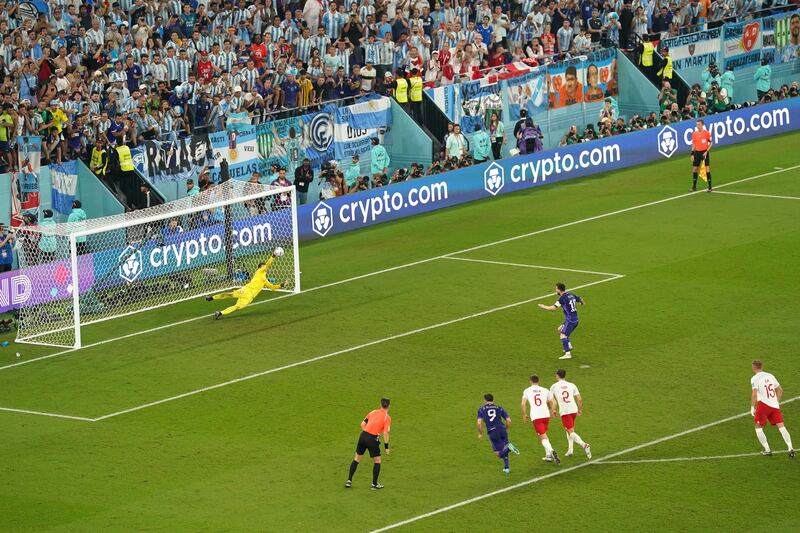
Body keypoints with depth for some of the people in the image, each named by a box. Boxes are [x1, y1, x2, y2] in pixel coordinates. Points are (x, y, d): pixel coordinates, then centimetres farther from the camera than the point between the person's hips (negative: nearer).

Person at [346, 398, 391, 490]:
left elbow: (362, 424, 12)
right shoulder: (387, 417, -2)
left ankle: (349, 481, 17)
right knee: (377, 461, 12)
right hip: (373, 439, -5)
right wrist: (386, 447, -3)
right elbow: (385, 433, -10)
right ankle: (374, 484, 13)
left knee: (357, 458, 17)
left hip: (363, 435, 5)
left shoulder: (373, 412, 13)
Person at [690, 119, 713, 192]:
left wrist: (706, 152, -11)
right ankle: (694, 187, 16)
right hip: (697, 152, 4)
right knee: (695, 169, 6)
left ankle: (710, 187, -1)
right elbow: (693, 144, 11)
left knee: (707, 169, -7)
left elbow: (710, 143, -1)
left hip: (704, 152, -4)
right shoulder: (694, 133, 3)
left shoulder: (707, 133, -7)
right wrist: (692, 154, 5)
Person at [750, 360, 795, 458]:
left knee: (758, 427, 10)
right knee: (781, 426, 0)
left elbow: (754, 394, -14)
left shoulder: (755, 379, -3)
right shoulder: (770, 376, 15)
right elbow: (780, 390, 19)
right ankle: (790, 448, -13)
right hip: (774, 405, 5)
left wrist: (752, 408, -7)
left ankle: (767, 450, 5)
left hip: (763, 404, -5)